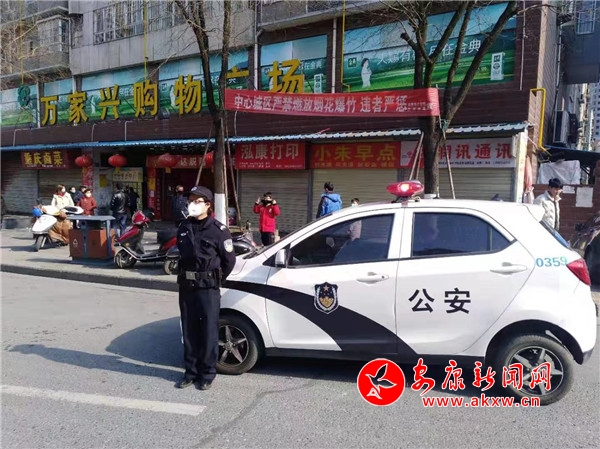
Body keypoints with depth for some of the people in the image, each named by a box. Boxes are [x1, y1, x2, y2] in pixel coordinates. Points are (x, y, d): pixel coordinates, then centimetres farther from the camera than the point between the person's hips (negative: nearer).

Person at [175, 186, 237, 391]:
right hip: (186, 285, 5)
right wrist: (185, 275, 13)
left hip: (208, 287, -5)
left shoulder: (218, 230, -10)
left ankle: (207, 374, 16)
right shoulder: (184, 227, 6)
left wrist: (215, 280, 4)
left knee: (208, 331, 2)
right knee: (189, 330, 12)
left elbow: (229, 260, -4)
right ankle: (191, 371, 25)